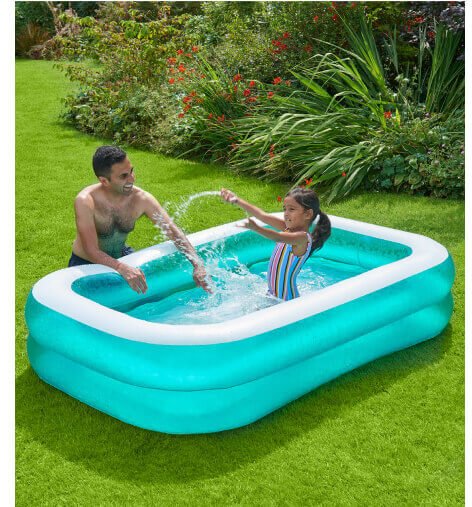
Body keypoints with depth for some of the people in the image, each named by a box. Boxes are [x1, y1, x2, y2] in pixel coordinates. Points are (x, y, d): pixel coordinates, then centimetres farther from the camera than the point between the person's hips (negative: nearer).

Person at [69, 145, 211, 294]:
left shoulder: (141, 199, -17)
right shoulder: (86, 202, -30)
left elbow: (174, 232, -14)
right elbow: (92, 252, -33)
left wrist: (198, 265, -27)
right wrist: (123, 269, -51)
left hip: (121, 256, 4)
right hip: (86, 263, -4)